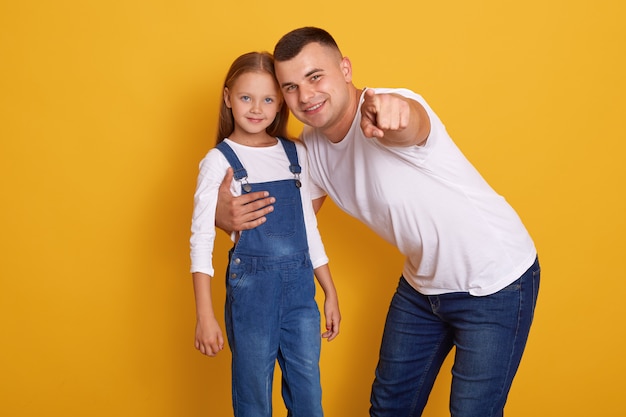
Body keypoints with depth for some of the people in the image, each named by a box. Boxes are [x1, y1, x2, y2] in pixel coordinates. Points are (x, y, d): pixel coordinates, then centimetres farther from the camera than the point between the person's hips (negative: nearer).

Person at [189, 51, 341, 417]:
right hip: (251, 290, -4)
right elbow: (201, 239, -8)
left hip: (301, 289, 4)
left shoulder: (297, 154, 7)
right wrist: (205, 316, -12)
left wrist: (331, 293, 13)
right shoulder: (220, 161, -5)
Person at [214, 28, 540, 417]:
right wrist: (227, 216, -16)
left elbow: (410, 127, -52)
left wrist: (392, 110, -77)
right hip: (423, 282, 7)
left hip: (495, 282, -7)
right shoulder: (312, 146, -5)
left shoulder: (391, 108, -28)